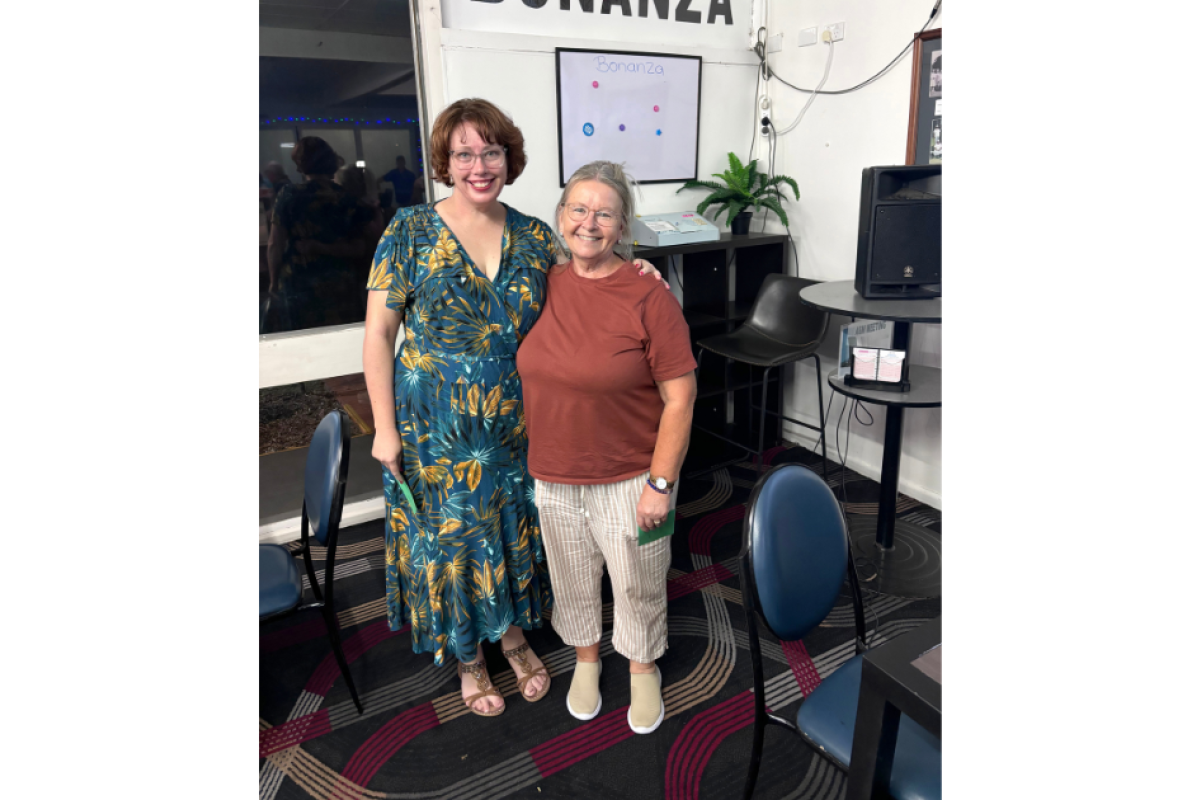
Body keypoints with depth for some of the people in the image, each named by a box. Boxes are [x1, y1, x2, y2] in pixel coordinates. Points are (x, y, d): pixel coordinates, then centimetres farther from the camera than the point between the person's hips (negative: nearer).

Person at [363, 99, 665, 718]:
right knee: (450, 538, 12)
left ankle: (515, 637, 44)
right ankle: (468, 658, 37)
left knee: (517, 531, 17)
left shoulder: (534, 237, 0)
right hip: (437, 431, -2)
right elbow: (379, 332, -7)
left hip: (517, 427, 3)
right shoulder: (411, 232, -9)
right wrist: (385, 428, -10)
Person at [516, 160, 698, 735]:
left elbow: (680, 396, -15)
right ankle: (586, 659, 49)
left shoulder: (648, 297, -16)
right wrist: (531, 460, 11)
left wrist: (661, 484, -16)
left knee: (638, 585, 16)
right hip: (553, 477, 4)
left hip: (630, 478, -3)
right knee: (573, 580, 22)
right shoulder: (544, 284, -2)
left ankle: (643, 667, 44)